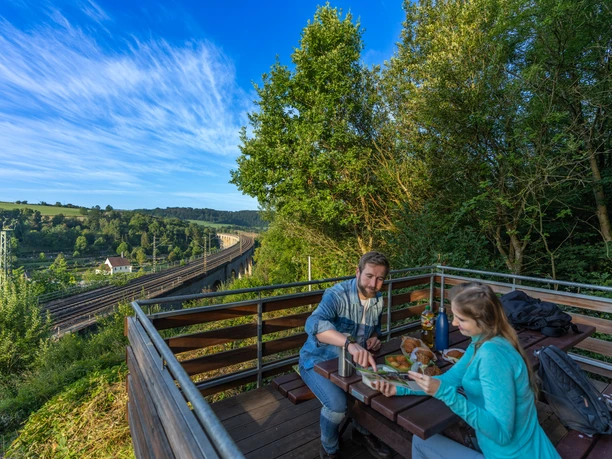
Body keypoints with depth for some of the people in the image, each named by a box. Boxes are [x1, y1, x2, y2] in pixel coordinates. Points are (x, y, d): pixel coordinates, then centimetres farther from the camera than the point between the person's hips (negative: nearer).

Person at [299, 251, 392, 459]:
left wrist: (374, 337, -8)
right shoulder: (337, 294, -28)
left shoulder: (378, 300, -5)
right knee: (338, 403, -26)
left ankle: (362, 431, 22)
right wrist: (350, 343, -61)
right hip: (317, 360, -6)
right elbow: (314, 324, -47)